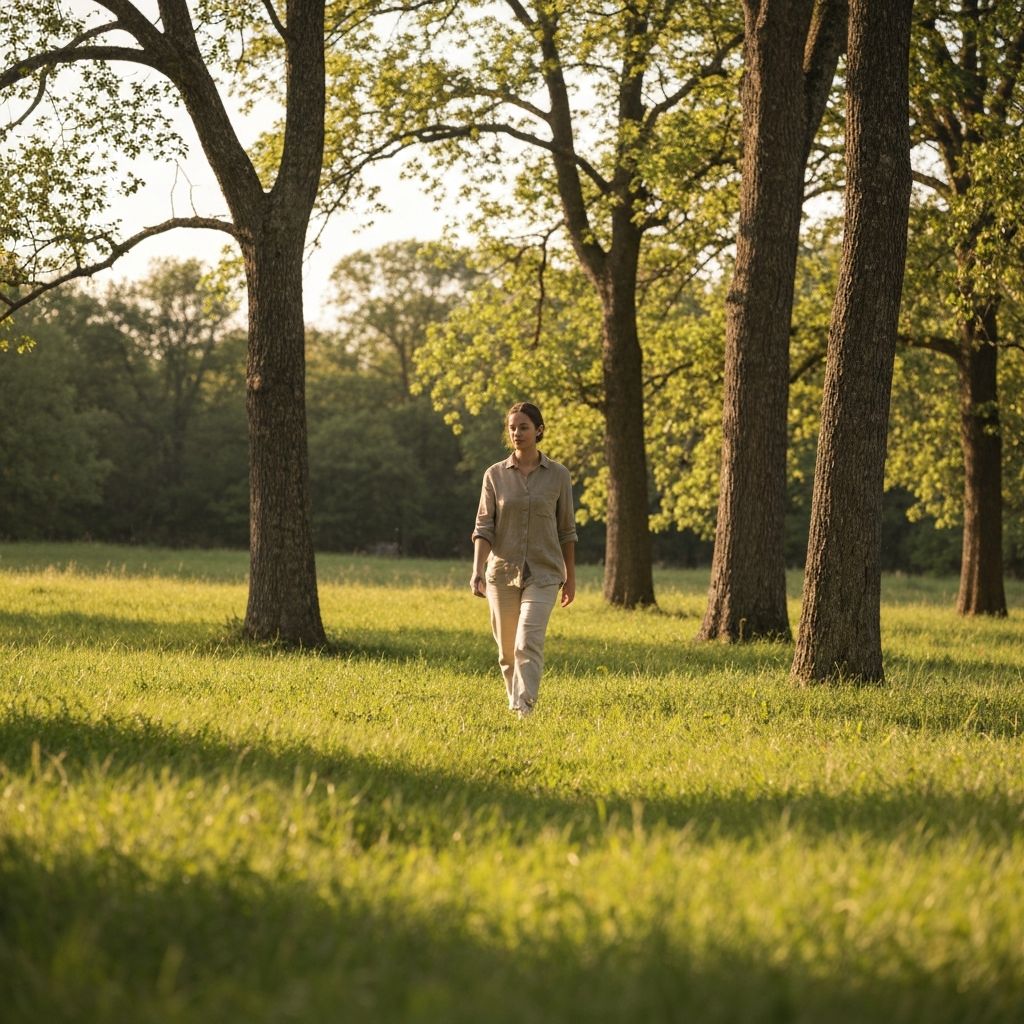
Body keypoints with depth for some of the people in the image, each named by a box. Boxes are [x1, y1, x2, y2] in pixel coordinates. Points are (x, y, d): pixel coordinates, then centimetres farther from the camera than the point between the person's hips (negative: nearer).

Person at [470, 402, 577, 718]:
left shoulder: (558, 475, 1)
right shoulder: (495, 475, 2)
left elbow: (566, 530, 7)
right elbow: (483, 526, -1)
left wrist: (571, 577, 8)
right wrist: (477, 570, -14)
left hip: (543, 574, -2)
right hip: (502, 572, 2)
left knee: (528, 644, -18)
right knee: (507, 650, 10)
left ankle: (523, 712, -23)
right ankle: (515, 702, 30)